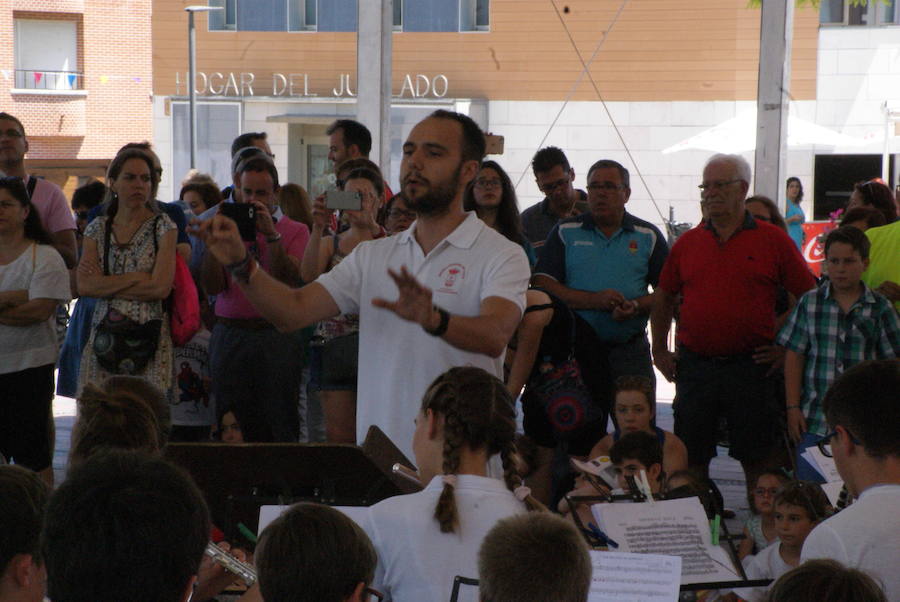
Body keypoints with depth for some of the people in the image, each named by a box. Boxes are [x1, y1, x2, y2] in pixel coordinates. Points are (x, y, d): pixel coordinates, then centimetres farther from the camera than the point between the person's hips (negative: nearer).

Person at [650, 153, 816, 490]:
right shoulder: (687, 243, 8)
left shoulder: (773, 241, 0)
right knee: (691, 456, 7)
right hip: (695, 366, 3)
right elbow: (663, 297, 17)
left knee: (758, 457, 3)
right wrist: (660, 351, 13)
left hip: (750, 368, -3)